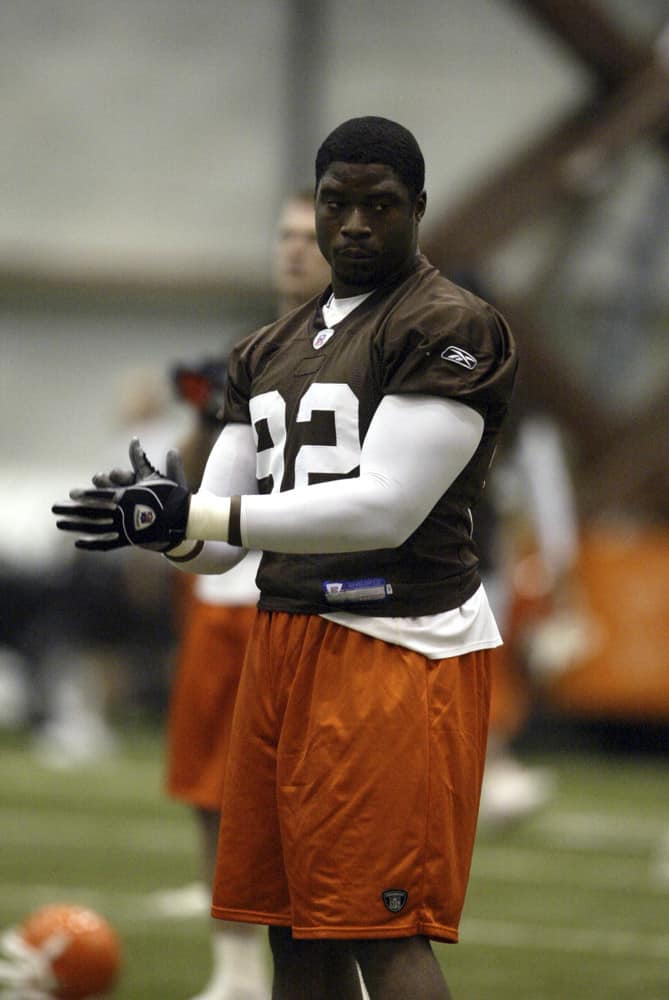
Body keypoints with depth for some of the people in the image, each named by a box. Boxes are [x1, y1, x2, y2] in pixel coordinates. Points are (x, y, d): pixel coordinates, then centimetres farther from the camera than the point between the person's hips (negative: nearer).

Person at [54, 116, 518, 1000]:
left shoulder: (450, 328, -6)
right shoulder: (268, 353, 20)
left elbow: (386, 509, -17)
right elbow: (222, 538, 15)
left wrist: (197, 514, -20)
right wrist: (162, 521, -11)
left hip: (401, 645, -8)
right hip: (283, 642, 8)